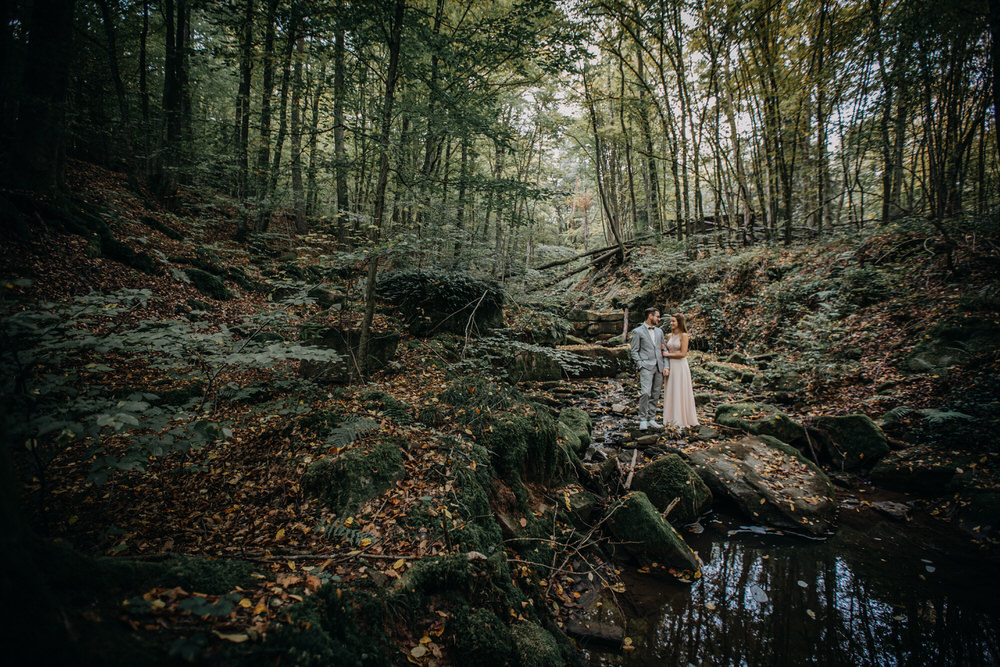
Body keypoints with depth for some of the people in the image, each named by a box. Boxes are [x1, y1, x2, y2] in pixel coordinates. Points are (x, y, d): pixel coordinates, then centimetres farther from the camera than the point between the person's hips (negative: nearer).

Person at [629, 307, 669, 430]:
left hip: (659, 367, 6)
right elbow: (634, 352, -2)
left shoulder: (659, 331, 19)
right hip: (646, 366, -6)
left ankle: (651, 419, 13)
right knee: (645, 393, -17)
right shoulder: (637, 331, 1)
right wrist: (640, 366, -12)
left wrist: (666, 366, 7)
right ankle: (643, 420, -9)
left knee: (655, 395, 6)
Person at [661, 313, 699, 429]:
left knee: (680, 392, -1)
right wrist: (663, 348, 1)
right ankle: (672, 419, 15)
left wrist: (668, 354, -9)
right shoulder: (670, 336, 12)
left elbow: (683, 354, -15)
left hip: (680, 366, -7)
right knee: (670, 392, 8)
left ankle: (682, 419, 8)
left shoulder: (684, 336, -9)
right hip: (671, 366, 7)